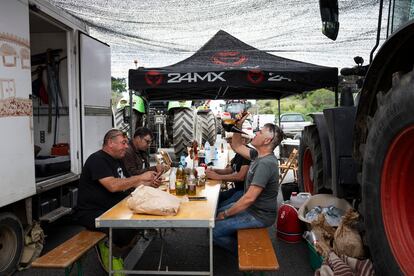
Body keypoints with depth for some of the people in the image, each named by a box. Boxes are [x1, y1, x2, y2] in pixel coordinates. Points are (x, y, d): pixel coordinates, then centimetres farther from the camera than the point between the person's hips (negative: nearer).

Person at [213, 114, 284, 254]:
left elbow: (249, 198, -30)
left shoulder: (265, 164, -29)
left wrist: (226, 214, -19)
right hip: (252, 206, 10)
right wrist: (239, 125, 1)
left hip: (259, 215, -10)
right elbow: (237, 146, 16)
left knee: (213, 231, -13)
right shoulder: (259, 155, 2)